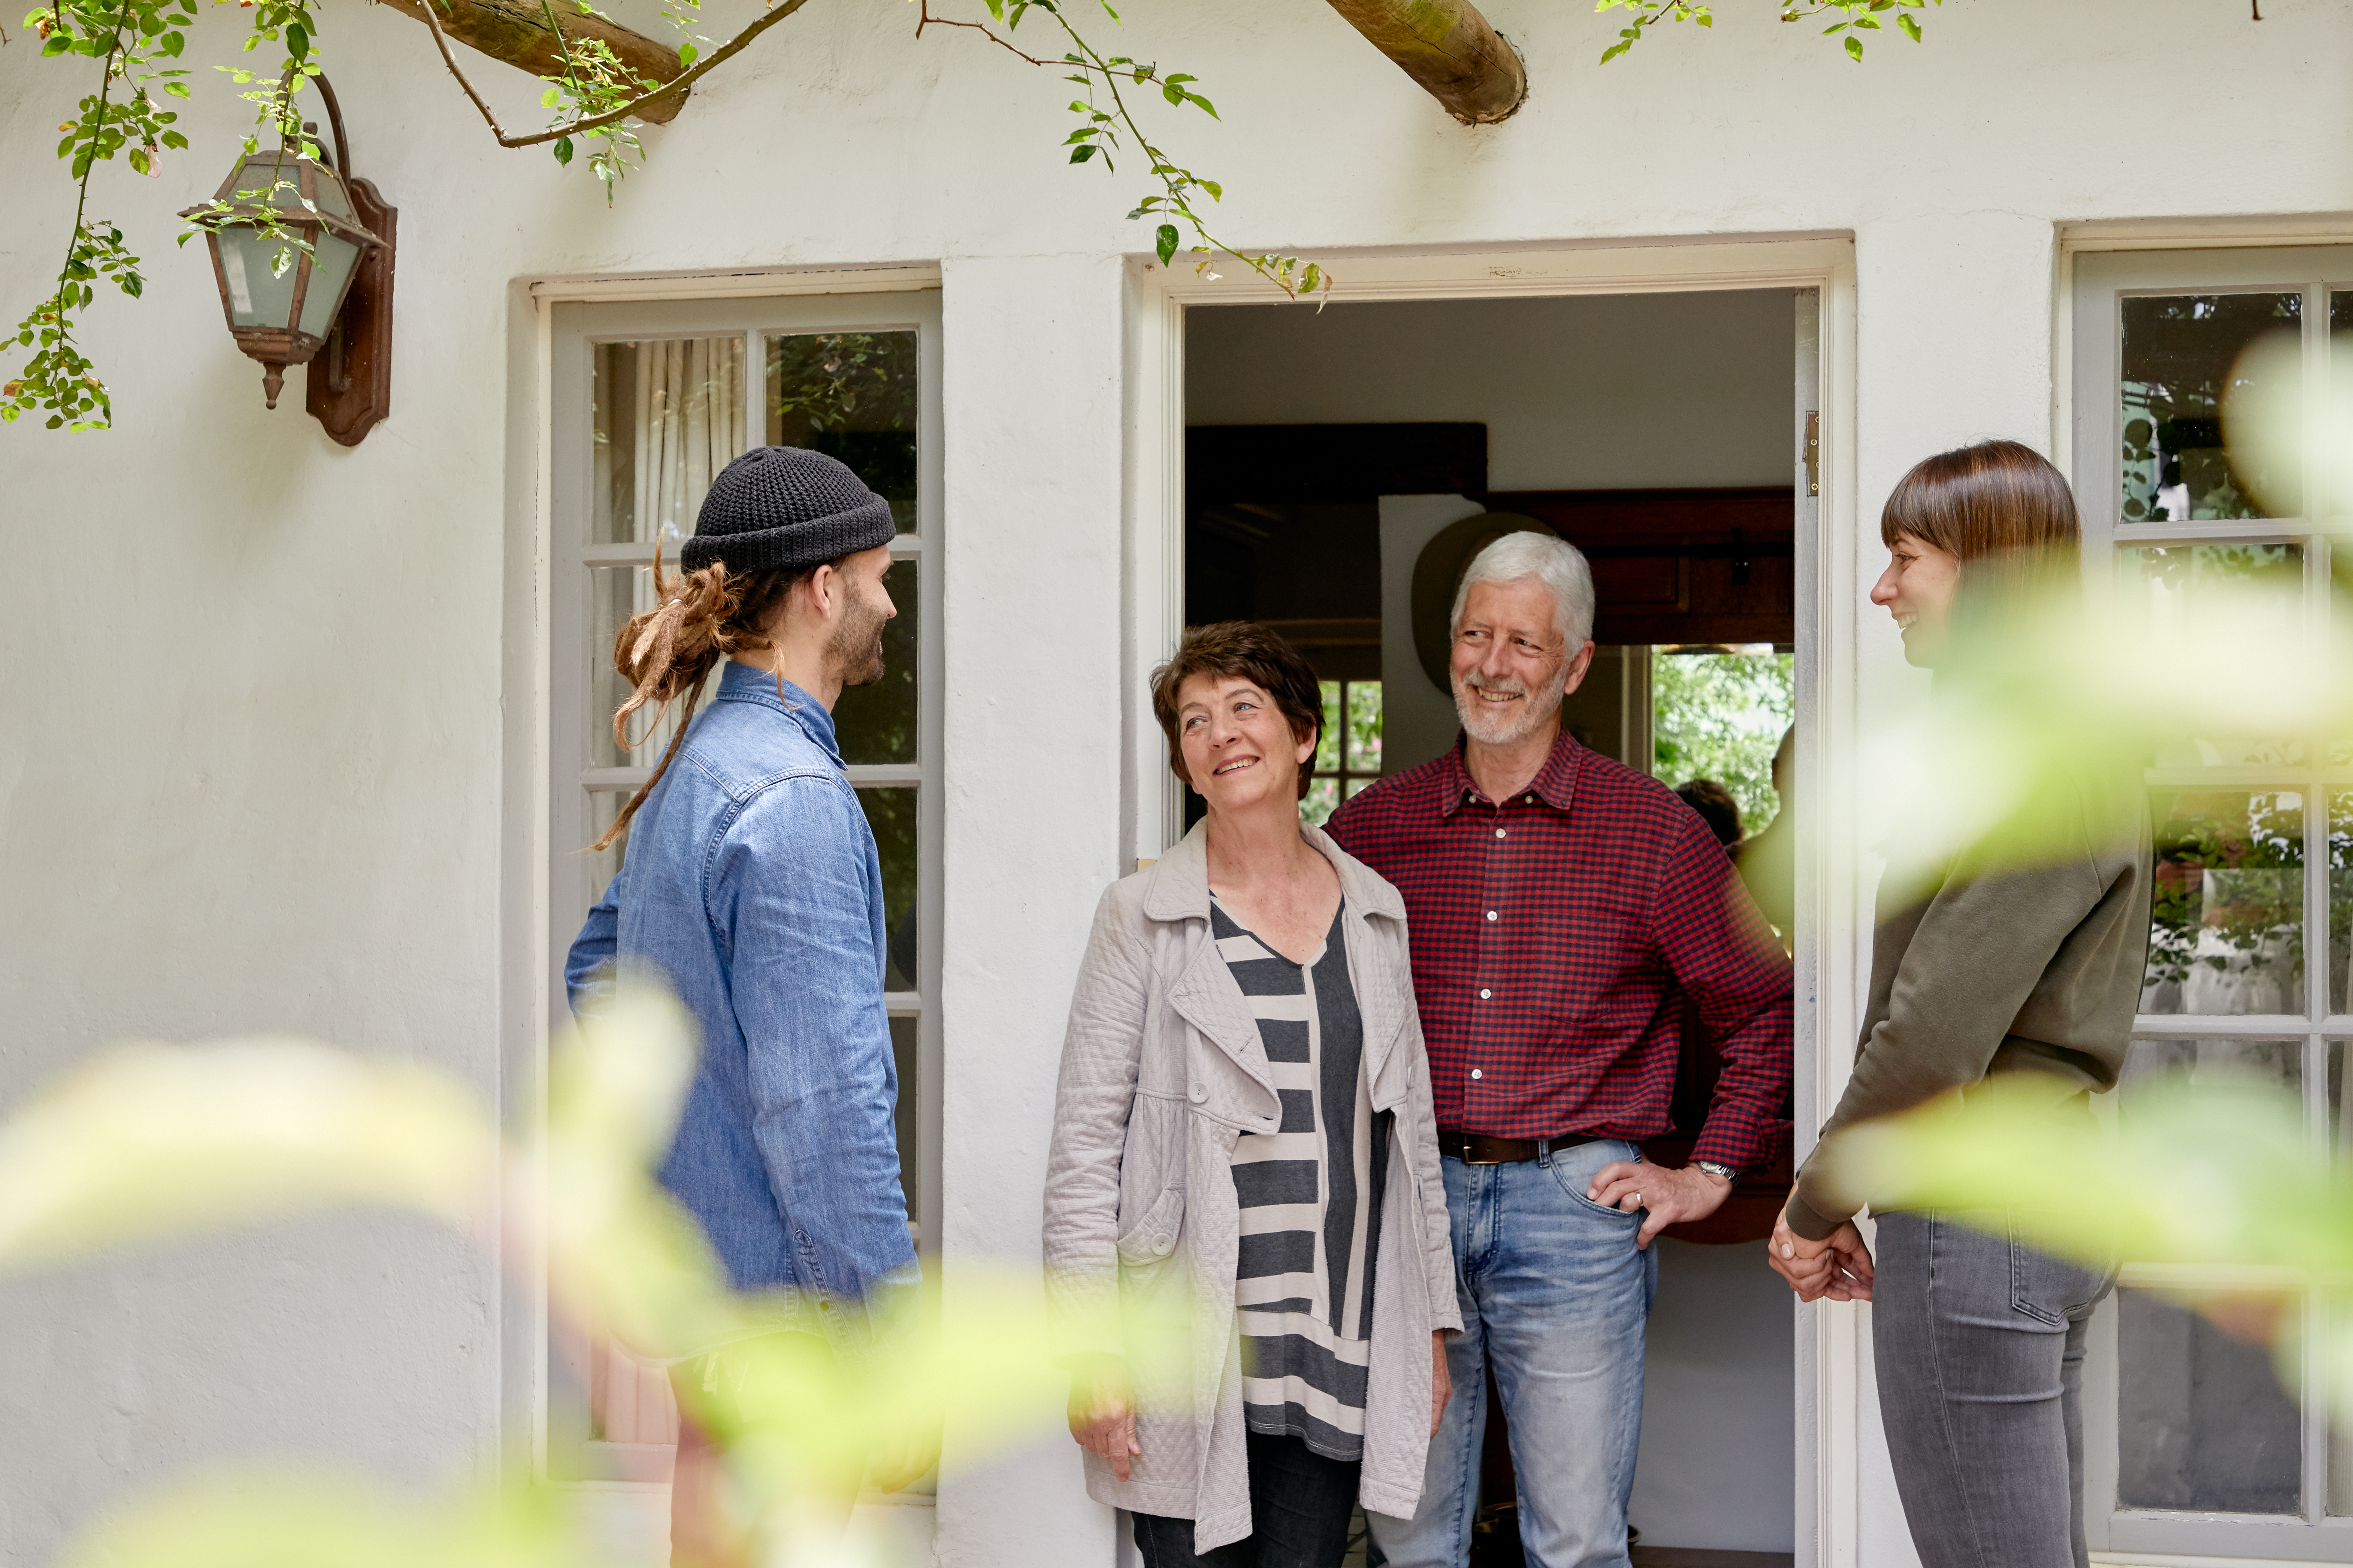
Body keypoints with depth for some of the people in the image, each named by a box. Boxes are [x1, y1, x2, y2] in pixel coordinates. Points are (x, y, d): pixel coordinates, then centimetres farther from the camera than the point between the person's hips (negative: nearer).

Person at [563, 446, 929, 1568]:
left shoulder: (692, 772, 12)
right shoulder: (793, 799, -19)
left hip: (693, 1254, 10)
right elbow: (820, 1099, -23)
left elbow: (597, 971, 25)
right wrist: (890, 1344, -19)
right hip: (780, 1292, -10)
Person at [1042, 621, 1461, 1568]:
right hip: (1190, 1343, -3)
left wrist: (1432, 1320, 13)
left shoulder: (1374, 911, 10)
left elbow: (1413, 1127, 15)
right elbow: (1086, 1137, -4)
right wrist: (1090, 1347, -10)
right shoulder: (1143, 913, -2)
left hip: (1338, 1346, 4)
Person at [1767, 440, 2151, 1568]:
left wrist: (1817, 1204, -9)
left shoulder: (2045, 767, -17)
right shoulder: (2067, 745, 15)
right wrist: (1839, 1198, 10)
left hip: (1980, 1211, -10)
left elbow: (1936, 1033, -22)